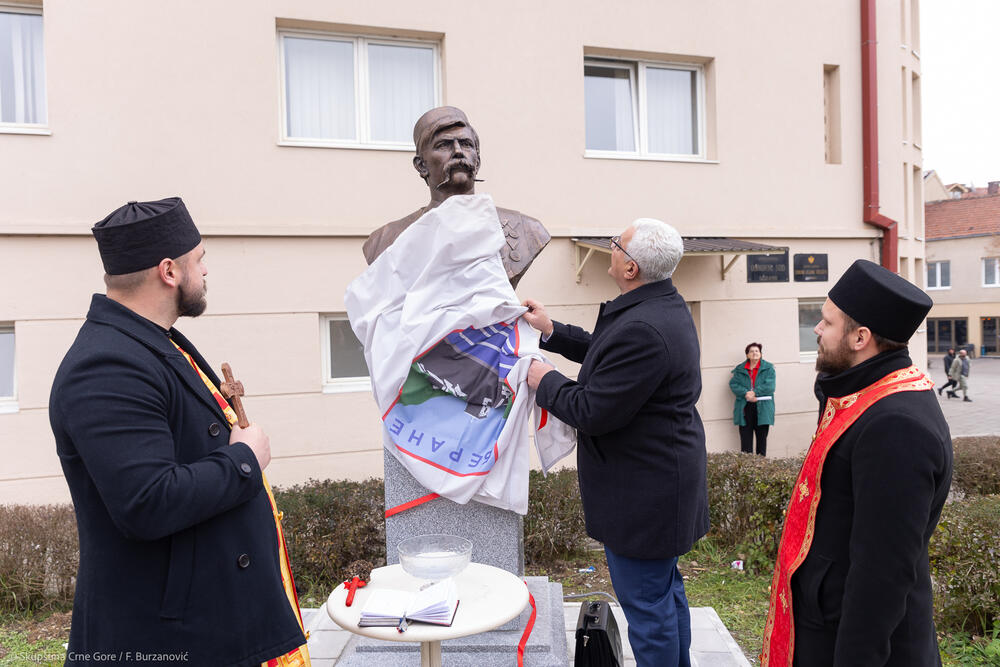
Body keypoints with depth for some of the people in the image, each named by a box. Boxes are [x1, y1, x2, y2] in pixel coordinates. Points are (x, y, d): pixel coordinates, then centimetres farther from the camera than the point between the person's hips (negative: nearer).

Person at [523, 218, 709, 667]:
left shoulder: (642, 329, -30)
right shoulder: (665, 305, 5)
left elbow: (592, 412, -25)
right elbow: (611, 356, 17)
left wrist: (546, 382, -8)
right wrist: (553, 332, 13)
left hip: (642, 491, -11)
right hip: (664, 479, 11)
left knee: (647, 603, 5)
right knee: (666, 590, 26)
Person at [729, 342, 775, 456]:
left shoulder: (768, 368, 6)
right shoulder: (740, 369, 11)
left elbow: (770, 386, -6)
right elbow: (733, 384, -1)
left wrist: (755, 393, -17)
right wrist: (746, 394, -17)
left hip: (762, 408, -1)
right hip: (745, 408, 1)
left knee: (762, 437, 6)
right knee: (745, 437, -1)